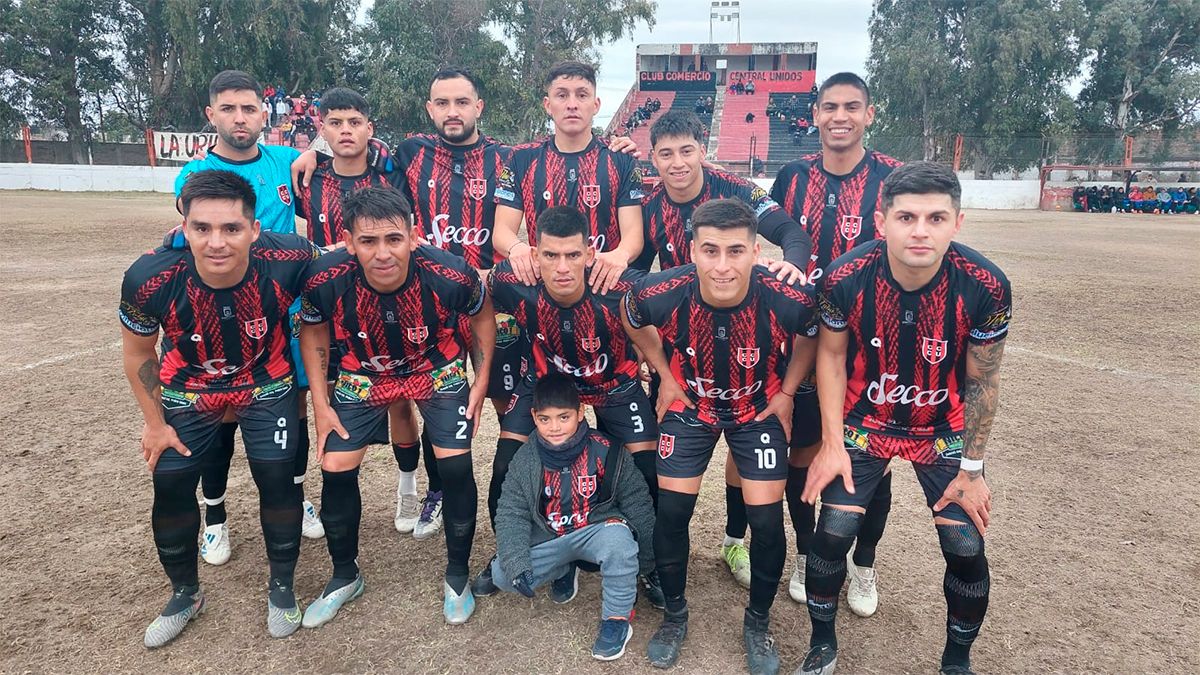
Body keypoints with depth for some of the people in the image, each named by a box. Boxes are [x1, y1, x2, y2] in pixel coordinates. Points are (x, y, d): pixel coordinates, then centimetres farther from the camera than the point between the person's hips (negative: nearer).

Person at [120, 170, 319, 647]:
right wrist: (155, 423, 0)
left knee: (278, 479, -6)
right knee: (170, 486, 4)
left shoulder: (288, 261, -33)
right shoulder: (149, 279, -28)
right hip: (188, 394, 1)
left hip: (267, 388, -1)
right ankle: (185, 594, 31)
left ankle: (281, 588, 21)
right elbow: (138, 352, -7)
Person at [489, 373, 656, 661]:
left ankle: (617, 619, -13)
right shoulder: (525, 459, -9)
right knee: (502, 574, -13)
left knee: (618, 538, -36)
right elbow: (511, 513, -6)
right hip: (547, 540, 3)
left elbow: (636, 501, -6)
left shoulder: (605, 451, -16)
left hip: (598, 528, -3)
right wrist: (517, 564, -19)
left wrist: (647, 558, 0)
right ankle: (564, 568, 14)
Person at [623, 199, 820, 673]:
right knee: (671, 513, 0)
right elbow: (633, 321, -3)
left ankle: (758, 623, 26)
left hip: (760, 409, 0)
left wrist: (787, 392, -2)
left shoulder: (790, 300, -31)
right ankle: (674, 615, 27)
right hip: (690, 405, 1)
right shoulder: (661, 294, -30)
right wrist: (666, 377, -1)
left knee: (767, 521, -2)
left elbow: (811, 335, -4)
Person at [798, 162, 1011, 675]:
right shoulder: (846, 278, -24)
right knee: (833, 532, -7)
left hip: (944, 430, 1)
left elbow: (981, 381, -9)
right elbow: (831, 355, -8)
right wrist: (833, 444, -8)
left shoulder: (985, 287, -23)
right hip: (863, 421, 0)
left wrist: (971, 469, -4)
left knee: (966, 546, -2)